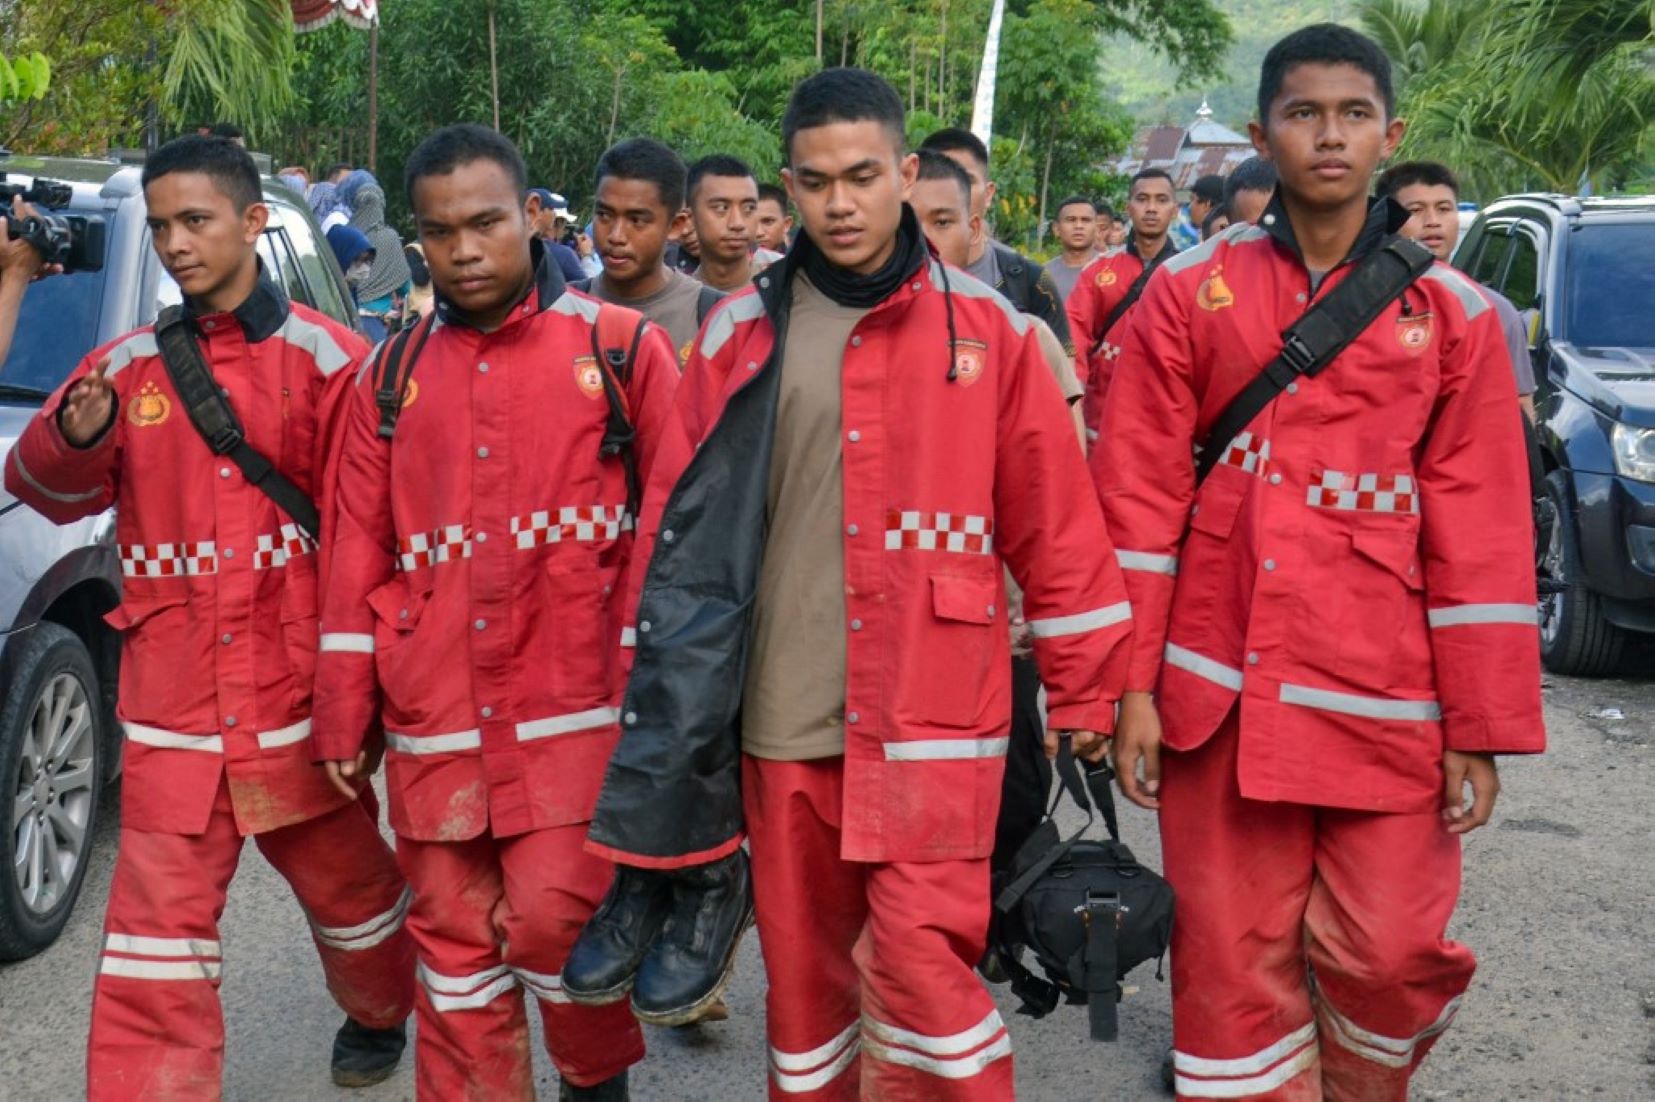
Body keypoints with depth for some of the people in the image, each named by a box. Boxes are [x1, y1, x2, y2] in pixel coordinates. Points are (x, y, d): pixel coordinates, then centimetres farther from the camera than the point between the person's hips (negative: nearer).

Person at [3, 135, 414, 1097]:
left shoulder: (323, 357, -5)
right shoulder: (130, 364, 5)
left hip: (297, 693, -1)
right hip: (173, 706, 2)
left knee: (349, 882, 19)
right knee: (156, 940, -1)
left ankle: (380, 1015, 47)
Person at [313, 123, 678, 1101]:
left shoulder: (621, 348, 0)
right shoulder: (392, 378, 9)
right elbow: (358, 554, 9)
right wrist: (345, 717, 6)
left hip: (577, 709, -3)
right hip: (435, 723, 4)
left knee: (554, 921, -7)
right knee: (455, 946, 9)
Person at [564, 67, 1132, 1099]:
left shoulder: (987, 325, 0)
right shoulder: (738, 335, 4)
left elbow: (1057, 522, 2)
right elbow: (677, 526, 6)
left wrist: (1083, 690, 3)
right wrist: (656, 690, 5)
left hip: (933, 721, -2)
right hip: (783, 724, 3)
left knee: (923, 967, -8)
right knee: (805, 971, 14)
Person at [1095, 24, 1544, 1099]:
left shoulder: (1453, 314, 4)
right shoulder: (1191, 293, 4)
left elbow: (1482, 531, 2)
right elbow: (1139, 499, 2)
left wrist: (1482, 728, 0)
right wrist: (1131, 684, -3)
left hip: (1384, 697, 0)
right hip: (1222, 689, 0)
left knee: (1390, 951, 0)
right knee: (1232, 960, 6)